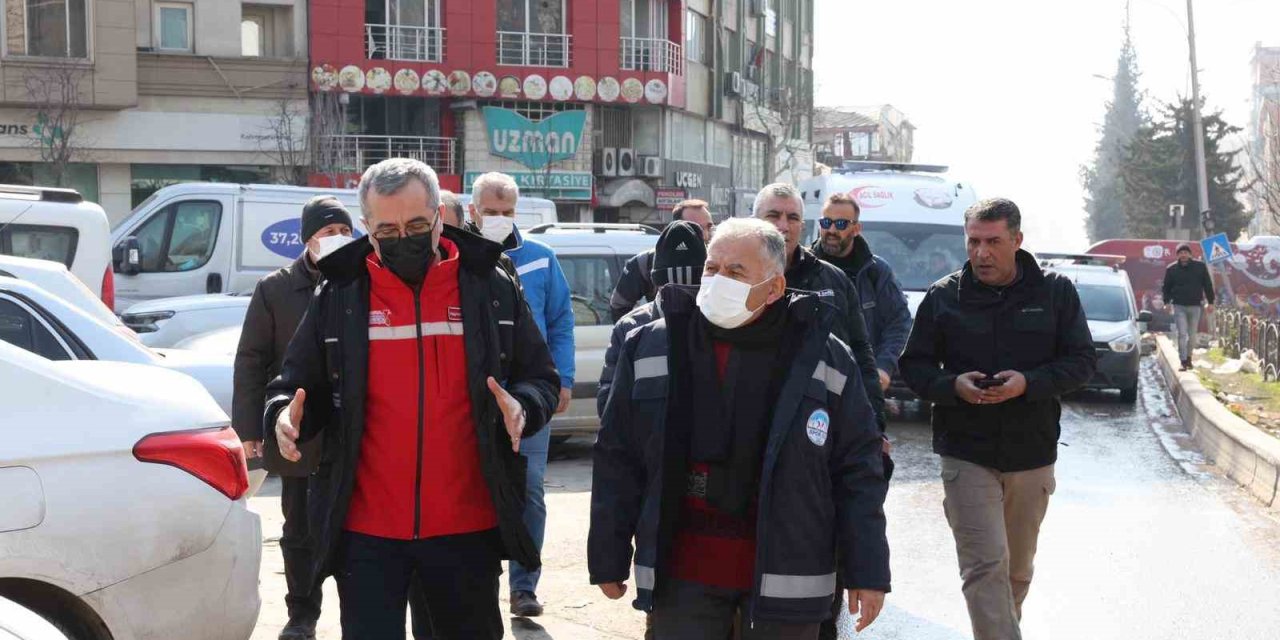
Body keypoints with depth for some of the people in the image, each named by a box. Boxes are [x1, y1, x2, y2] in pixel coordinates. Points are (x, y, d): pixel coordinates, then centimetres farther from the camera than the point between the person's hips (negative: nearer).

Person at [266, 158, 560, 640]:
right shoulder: (339, 295, 1)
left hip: (467, 527, 1)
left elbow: (542, 380, 7)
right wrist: (288, 415, -14)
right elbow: (299, 387, 8)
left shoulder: (492, 289, 1)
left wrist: (522, 407, -15)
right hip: (366, 531, -1)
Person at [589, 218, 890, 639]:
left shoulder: (825, 360, -4)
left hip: (785, 573, -1)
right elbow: (618, 461, 4)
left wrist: (868, 572, -2)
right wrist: (608, 558, 4)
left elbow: (858, 470, 0)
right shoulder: (649, 350, -1)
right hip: (682, 570, 1)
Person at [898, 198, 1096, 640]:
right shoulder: (944, 296, 0)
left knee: (1018, 567, 16)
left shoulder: (1056, 291, 0)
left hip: (1033, 453, 2)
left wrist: (1028, 383, -19)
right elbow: (913, 366, 3)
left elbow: (1081, 360, -1)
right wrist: (953, 386, -18)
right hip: (966, 453, -2)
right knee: (986, 564, -14)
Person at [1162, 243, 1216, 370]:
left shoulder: (1200, 267, 2)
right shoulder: (1172, 269, 1)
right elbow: (1166, 287, 8)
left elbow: (1208, 285, 7)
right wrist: (1166, 302, -4)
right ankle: (1183, 361, -8)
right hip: (1179, 306, -1)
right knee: (1182, 334, -9)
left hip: (1195, 306, 1)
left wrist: (1210, 302, 4)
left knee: (1192, 335, 9)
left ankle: (1189, 357, 24)